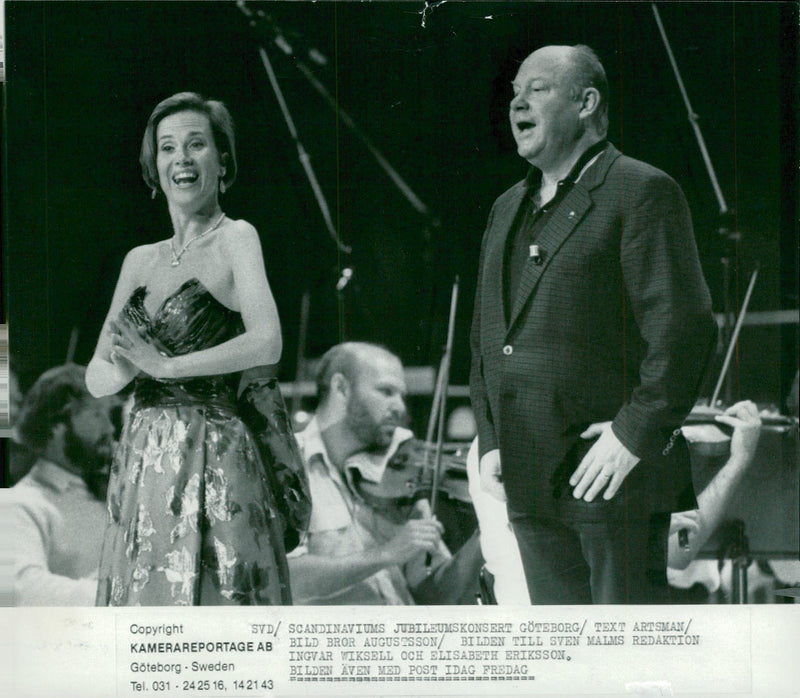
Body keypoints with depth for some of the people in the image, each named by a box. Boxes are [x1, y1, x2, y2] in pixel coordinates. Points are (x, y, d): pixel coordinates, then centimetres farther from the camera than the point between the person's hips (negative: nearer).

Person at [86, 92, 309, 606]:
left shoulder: (236, 238, -2)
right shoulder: (140, 260, 15)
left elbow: (267, 344, -18)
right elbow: (97, 378, 14)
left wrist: (166, 365, -13)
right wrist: (131, 367, -8)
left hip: (215, 461, -6)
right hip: (143, 463, 6)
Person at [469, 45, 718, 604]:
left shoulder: (642, 192, -4)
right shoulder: (508, 209, 20)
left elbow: (685, 326, -12)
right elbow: (485, 336, 24)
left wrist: (634, 435, -17)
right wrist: (490, 441, 12)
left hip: (613, 472, -7)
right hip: (531, 480, 7)